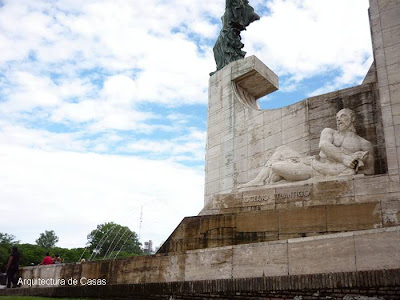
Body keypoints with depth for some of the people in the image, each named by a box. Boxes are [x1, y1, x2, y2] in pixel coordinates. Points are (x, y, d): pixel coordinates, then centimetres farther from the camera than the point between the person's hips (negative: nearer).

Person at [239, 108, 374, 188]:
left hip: (332, 172, -5)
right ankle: (259, 181, -1)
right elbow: (323, 145, -3)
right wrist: (344, 158, -18)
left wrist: (358, 163, -14)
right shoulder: (329, 132, 21)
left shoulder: (365, 144, 14)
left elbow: (370, 170, 8)